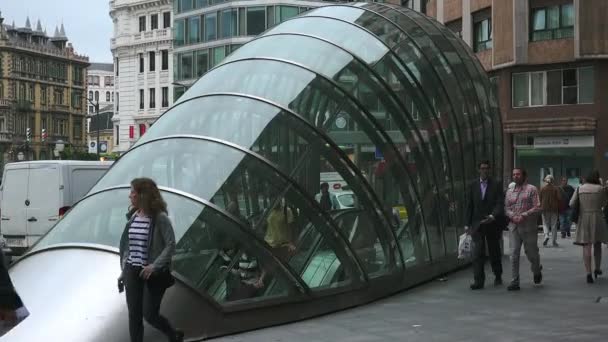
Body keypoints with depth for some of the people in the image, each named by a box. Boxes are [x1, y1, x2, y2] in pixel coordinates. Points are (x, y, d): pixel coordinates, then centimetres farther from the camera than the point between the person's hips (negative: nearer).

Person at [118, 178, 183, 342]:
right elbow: (127, 245, 14)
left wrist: (154, 266, -22)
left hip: (153, 274, -6)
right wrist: (124, 270, 13)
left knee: (150, 315, -1)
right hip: (132, 272, 6)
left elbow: (171, 245, -15)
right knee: (134, 316, 6)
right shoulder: (133, 216, 7)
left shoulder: (160, 218, -13)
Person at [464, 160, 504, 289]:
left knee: (494, 252, 11)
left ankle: (498, 276, 30)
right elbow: (469, 206, 9)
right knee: (478, 253, -8)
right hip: (477, 224, 1)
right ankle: (478, 281, -9)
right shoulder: (473, 186, 8)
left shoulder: (496, 185, 1)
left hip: (492, 224, -1)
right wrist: (467, 224, 3)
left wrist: (493, 216, -25)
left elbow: (500, 204, -7)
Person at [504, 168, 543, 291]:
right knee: (514, 254, -4)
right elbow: (506, 208, 11)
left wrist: (523, 216, -16)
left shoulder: (531, 189, -1)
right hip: (514, 227, 3)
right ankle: (515, 281, -2)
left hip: (528, 226, -3)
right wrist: (513, 216, -9)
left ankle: (537, 271, 39)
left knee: (531, 252, 8)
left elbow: (537, 207, -7)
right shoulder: (509, 191, 13)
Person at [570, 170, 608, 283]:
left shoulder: (580, 188, 2)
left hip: (583, 219, 1)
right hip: (597, 218, -1)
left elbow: (571, 204, 1)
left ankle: (588, 273, -10)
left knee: (586, 247, -2)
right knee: (597, 244, 19)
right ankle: (597, 268, 27)